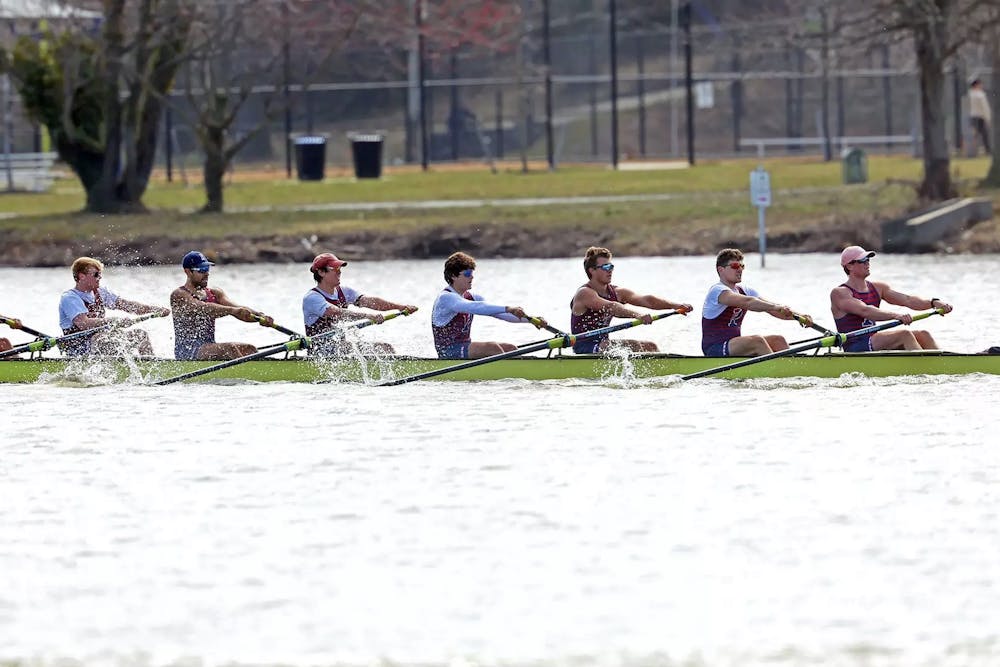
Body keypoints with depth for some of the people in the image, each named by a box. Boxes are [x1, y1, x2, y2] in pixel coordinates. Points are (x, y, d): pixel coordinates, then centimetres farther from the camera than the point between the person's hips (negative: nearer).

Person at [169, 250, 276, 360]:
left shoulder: (214, 293, 13)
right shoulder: (179, 295, -7)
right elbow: (204, 308, -24)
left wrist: (261, 317, -21)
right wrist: (232, 310, -38)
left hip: (210, 347, 7)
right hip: (186, 351, -7)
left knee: (249, 349, -14)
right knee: (229, 349, -28)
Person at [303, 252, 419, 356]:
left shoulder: (343, 292, 10)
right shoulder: (311, 298, -13)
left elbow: (368, 301, -1)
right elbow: (337, 313, -29)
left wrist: (400, 306, -15)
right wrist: (368, 316, -39)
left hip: (342, 347, 8)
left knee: (385, 348, -5)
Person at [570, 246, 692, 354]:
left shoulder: (615, 292, 8)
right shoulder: (584, 293, -15)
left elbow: (645, 300, -4)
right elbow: (611, 307, -33)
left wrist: (676, 305, -18)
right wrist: (637, 315, -48)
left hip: (603, 344, 9)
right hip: (585, 349, -9)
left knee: (649, 346, 0)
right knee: (632, 346, -24)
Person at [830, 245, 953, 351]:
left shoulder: (878, 288, 15)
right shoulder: (839, 293, -8)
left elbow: (907, 300, 4)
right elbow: (865, 311, -25)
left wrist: (934, 302, -14)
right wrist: (896, 315, -39)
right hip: (855, 348, -8)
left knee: (923, 335, -10)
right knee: (904, 335, -26)